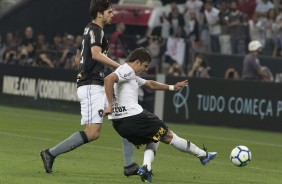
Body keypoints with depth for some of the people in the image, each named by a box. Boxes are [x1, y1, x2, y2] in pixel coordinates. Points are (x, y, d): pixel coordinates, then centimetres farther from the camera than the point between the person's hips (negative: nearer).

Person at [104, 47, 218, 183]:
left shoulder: (131, 75, 23)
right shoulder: (127, 70, -8)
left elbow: (150, 84, 37)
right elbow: (109, 79, -27)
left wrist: (172, 87, 43)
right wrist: (110, 105, -27)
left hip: (118, 123, 10)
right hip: (133, 117, -10)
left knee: (153, 139, 25)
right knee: (167, 135, 7)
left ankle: (146, 166, -2)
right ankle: (202, 155, 19)